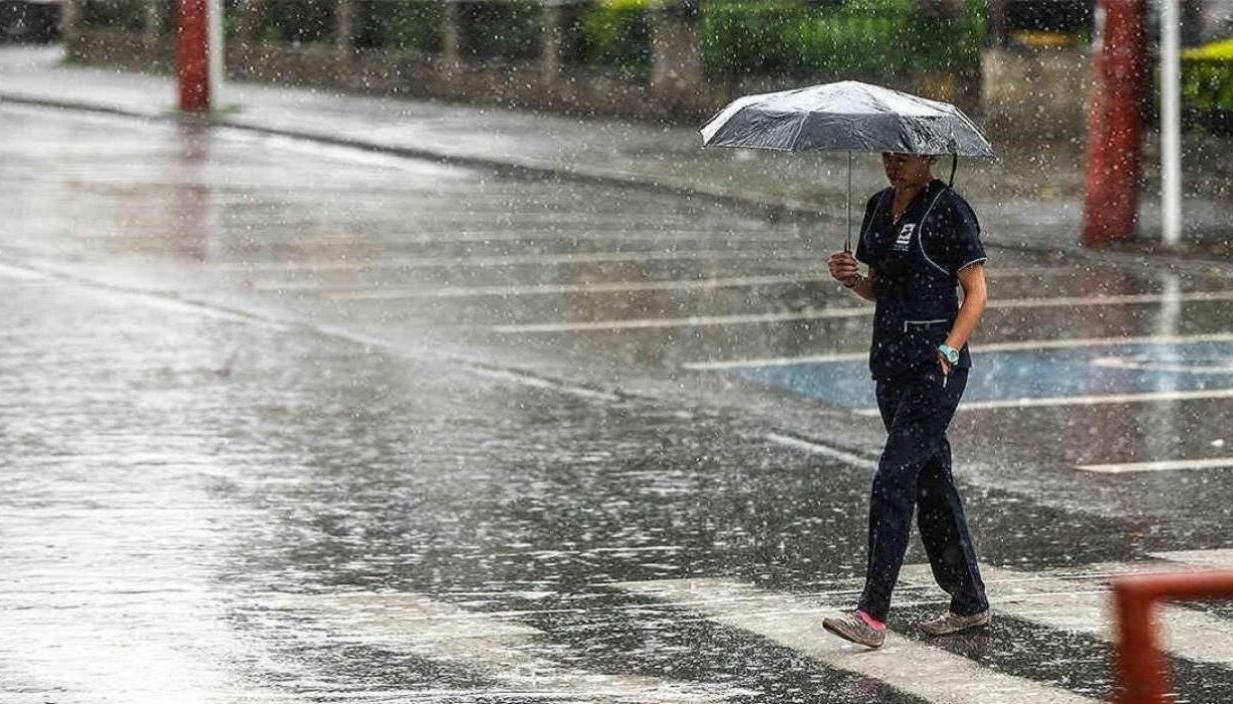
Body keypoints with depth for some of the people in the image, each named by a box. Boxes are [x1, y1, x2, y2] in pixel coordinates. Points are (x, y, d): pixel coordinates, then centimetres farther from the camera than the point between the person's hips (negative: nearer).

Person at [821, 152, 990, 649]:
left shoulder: (949, 211, -10)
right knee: (931, 481, 12)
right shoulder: (879, 206, 13)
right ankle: (970, 603, 22)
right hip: (890, 361, 8)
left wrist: (947, 352, -20)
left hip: (935, 366, -8)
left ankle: (872, 616, -16)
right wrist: (851, 278, 0)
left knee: (893, 481, -14)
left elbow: (976, 294, -9)